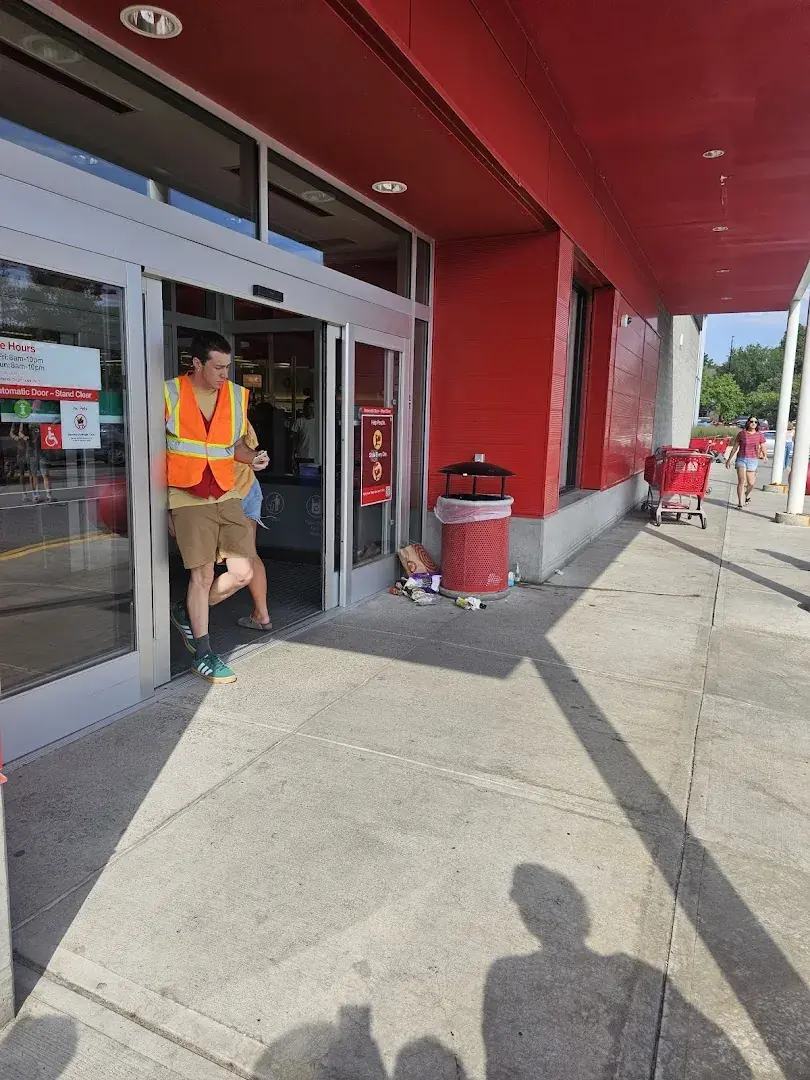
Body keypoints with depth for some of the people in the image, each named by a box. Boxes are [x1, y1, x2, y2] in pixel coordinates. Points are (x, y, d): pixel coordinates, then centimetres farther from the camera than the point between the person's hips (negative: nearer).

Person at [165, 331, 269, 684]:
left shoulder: (237, 395, 7)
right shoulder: (170, 394, -3)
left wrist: (253, 457, -4)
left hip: (227, 495, 4)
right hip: (188, 498, -4)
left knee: (242, 572, -2)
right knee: (203, 574, -2)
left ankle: (188, 613, 25)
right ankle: (203, 654, 14)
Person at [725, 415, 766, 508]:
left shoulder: (760, 435, 3)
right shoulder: (741, 434, 2)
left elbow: (763, 448, 3)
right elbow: (734, 447, 9)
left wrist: (765, 456, -19)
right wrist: (729, 459, 11)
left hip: (753, 461, 1)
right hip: (741, 459, -1)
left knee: (751, 483, 1)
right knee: (741, 481, -10)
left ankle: (747, 494, 37)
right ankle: (740, 503, -2)